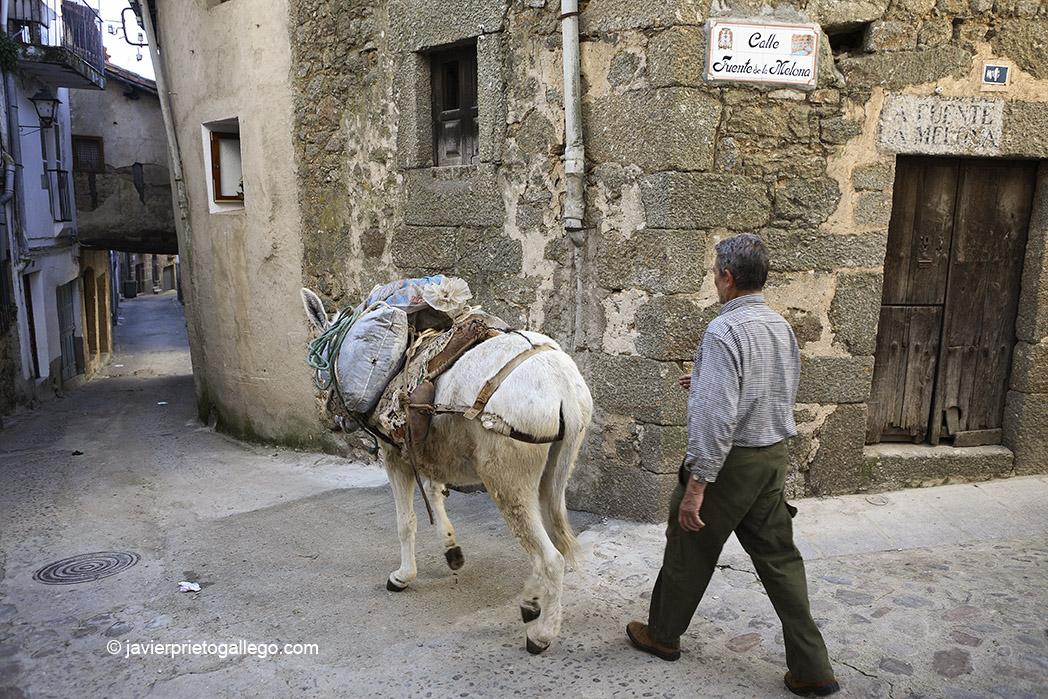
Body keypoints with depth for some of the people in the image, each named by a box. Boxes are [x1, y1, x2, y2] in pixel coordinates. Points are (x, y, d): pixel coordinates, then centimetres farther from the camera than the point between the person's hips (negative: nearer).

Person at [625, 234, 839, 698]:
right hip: (774, 456, 8)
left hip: (730, 461, -7)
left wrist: (695, 487, -24)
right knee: (780, 558, 14)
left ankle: (662, 634, 32)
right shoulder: (783, 327, 6)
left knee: (689, 551, 12)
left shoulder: (725, 331, -21)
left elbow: (716, 418, -27)